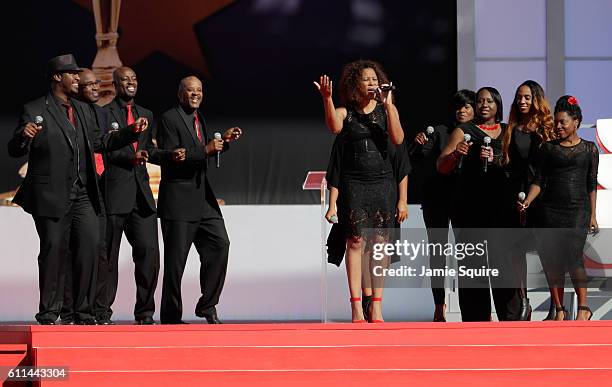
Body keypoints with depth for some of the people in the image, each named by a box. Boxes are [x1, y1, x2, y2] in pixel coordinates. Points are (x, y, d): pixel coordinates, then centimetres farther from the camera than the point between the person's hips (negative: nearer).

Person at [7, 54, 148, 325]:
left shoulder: (83, 111, 17)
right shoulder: (35, 111, -3)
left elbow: (99, 142, 26)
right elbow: (15, 150, -5)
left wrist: (131, 132, 15)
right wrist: (24, 136, -28)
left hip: (83, 197, 5)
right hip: (51, 198, -5)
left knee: (89, 249, -1)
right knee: (53, 253, -2)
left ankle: (84, 313, 7)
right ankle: (48, 315, 7)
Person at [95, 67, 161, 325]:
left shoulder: (146, 115, 20)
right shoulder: (104, 113, 0)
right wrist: (131, 157, -22)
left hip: (141, 193, 5)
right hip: (113, 192, -5)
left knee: (148, 251, -3)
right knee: (107, 255, 0)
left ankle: (145, 312, 5)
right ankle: (101, 312, 8)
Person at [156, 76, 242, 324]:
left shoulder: (198, 118, 16)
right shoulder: (170, 119, -9)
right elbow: (170, 157, -18)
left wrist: (224, 141, 7)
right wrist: (205, 150, -23)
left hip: (202, 198, 8)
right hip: (178, 199, -8)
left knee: (219, 244, -1)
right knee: (176, 258, -4)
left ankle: (207, 305, 10)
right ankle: (170, 315, 4)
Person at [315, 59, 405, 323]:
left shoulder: (386, 110, 7)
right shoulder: (345, 112, 3)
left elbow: (397, 139, -8)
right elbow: (334, 127, -20)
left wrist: (388, 104, -14)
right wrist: (327, 99, -33)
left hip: (382, 182, 2)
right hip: (353, 183, -2)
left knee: (379, 243, 0)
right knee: (356, 241, -8)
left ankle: (376, 306, 2)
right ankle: (356, 305, -9)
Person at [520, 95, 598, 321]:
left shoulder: (589, 149, 8)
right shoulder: (549, 148, 11)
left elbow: (592, 184, 9)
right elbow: (539, 180, 8)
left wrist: (592, 215, 6)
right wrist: (528, 201, -9)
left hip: (578, 209, -2)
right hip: (550, 209, 2)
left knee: (573, 255, -17)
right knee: (551, 260, -2)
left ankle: (583, 308, -9)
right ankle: (559, 309, 8)